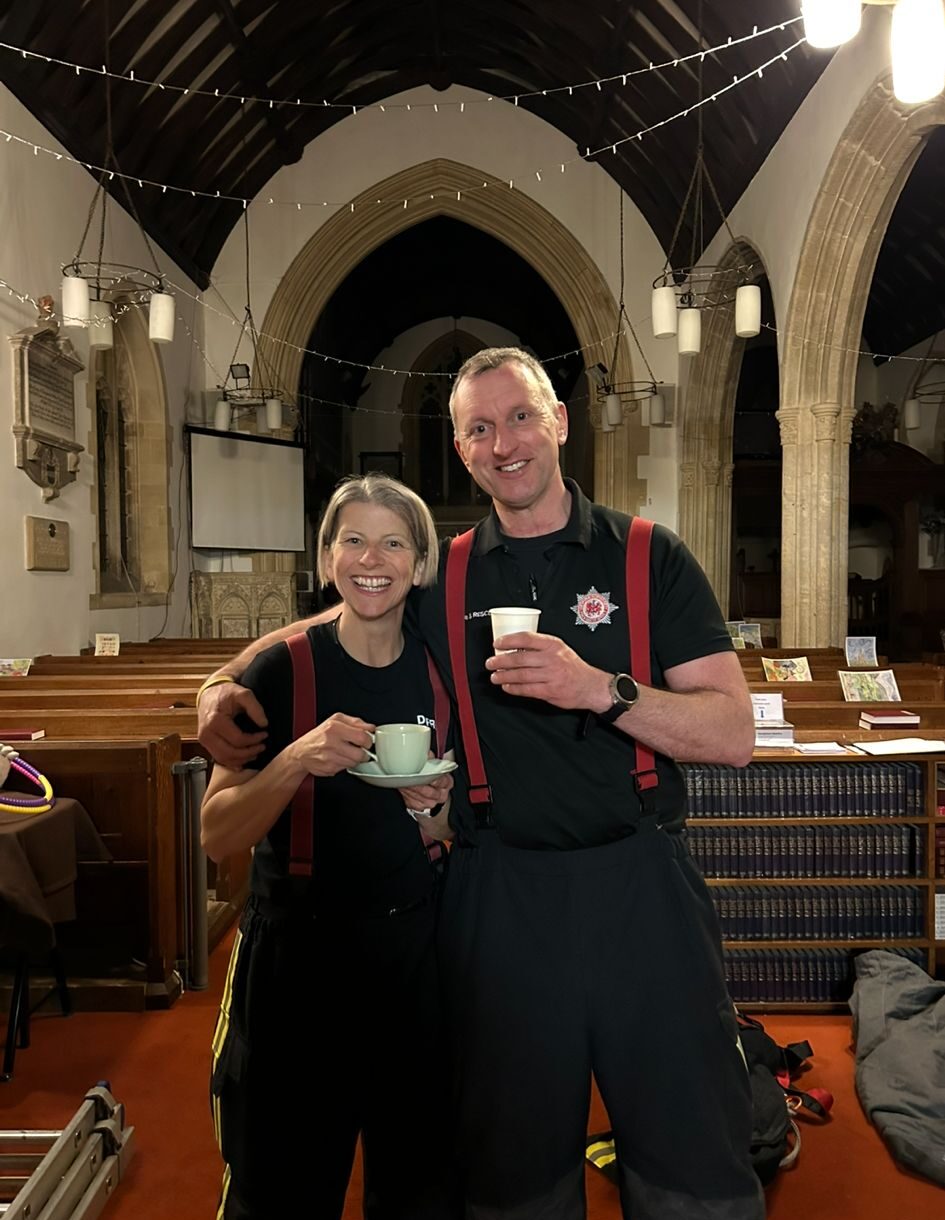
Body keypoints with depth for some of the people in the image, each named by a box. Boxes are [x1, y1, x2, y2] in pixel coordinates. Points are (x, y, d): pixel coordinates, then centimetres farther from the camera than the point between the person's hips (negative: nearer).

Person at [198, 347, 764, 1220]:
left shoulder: (650, 558, -1)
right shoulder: (438, 579, 5)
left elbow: (733, 734, -7)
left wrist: (598, 688, -22)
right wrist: (224, 689, -2)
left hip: (642, 884, -1)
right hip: (498, 894, 2)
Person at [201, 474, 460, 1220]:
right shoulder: (282, 669, -9)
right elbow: (217, 836, -12)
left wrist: (443, 818, -9)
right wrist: (297, 760, -27)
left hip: (414, 952, 3)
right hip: (297, 953, -2)